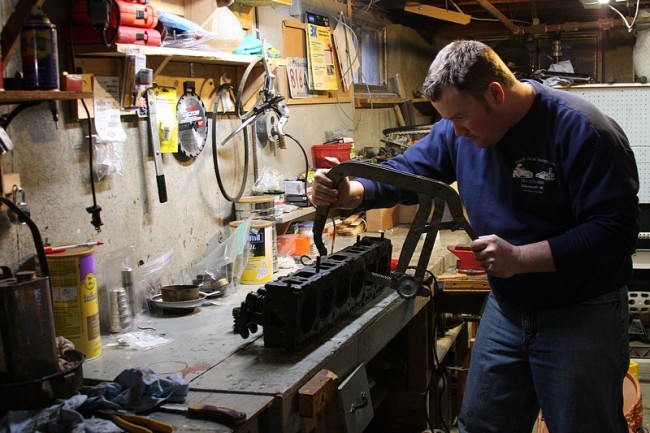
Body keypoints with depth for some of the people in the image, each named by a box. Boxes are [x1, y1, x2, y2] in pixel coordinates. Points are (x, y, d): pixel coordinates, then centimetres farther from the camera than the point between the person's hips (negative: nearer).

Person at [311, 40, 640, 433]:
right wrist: (351, 193, -21)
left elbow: (616, 230, -25)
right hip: (506, 308, 6)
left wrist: (520, 258, -31)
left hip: (581, 315, -6)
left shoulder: (581, 131, -22)